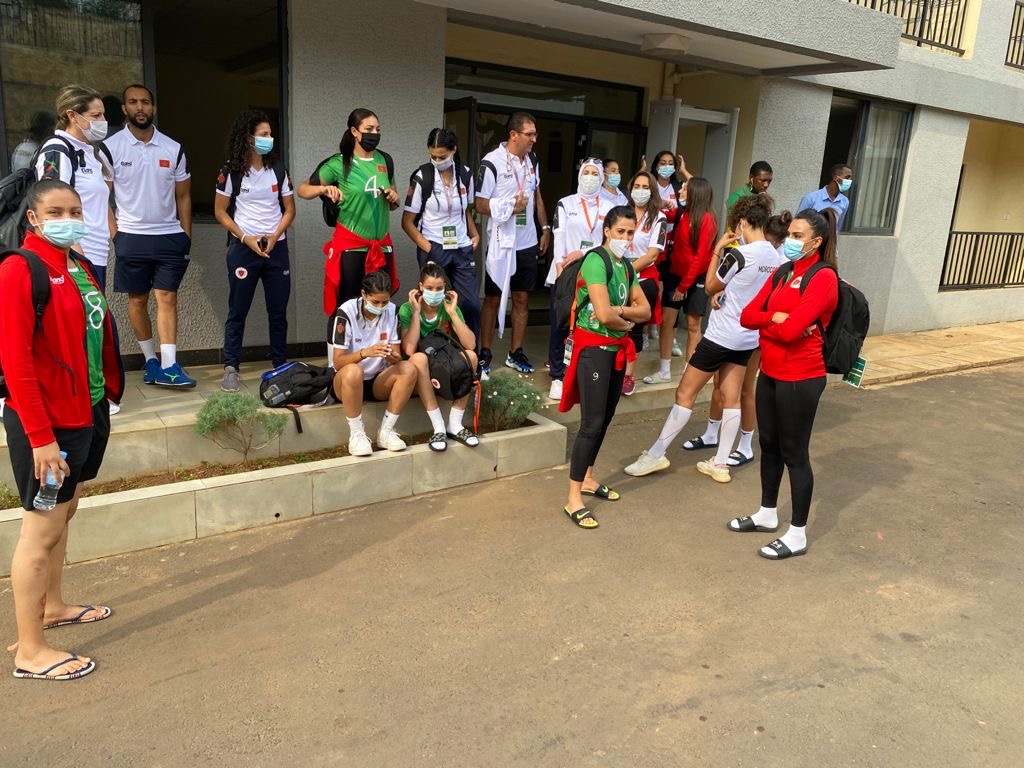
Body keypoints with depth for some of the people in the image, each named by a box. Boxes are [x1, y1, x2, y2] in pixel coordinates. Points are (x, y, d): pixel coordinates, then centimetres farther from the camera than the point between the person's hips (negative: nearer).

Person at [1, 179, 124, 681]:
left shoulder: (78, 265, 9)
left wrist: (108, 391, 8)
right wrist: (41, 437, -21)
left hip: (88, 413, 8)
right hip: (46, 423, -8)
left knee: (64, 513, 21)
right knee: (41, 531, 0)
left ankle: (52, 606, 40)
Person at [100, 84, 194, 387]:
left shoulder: (174, 149, 5)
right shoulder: (110, 148, -2)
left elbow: (183, 196, 11)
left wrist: (186, 235, 5)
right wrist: (115, 233, -6)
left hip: (170, 236, 1)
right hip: (131, 237, -1)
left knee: (167, 297, -4)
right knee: (137, 299, 6)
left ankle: (169, 366, -6)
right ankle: (150, 360, 19)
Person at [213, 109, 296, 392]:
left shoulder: (278, 170, 7)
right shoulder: (231, 171, -2)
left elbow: (289, 210, 9)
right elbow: (220, 212, 0)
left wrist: (274, 236, -7)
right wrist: (246, 238, -10)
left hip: (276, 247, 3)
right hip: (243, 248, -3)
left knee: (278, 311, 6)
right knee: (238, 311, 2)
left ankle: (281, 365, 16)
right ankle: (231, 368, 9)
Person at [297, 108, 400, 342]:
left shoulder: (385, 160, 7)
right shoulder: (339, 163, -6)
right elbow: (302, 189, -5)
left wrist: (393, 199, -5)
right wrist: (323, 188, -25)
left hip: (381, 245, 5)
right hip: (350, 246, -4)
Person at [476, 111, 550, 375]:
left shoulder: (532, 160, 7)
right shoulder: (492, 162, -13)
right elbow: (480, 205, -12)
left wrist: (545, 228, 12)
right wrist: (509, 208, -22)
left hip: (528, 243, 6)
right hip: (502, 243, -5)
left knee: (522, 298, 10)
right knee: (493, 299, 6)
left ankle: (516, 352, 20)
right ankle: (485, 353, 17)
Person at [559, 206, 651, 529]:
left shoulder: (626, 266, 12)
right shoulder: (596, 260, -15)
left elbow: (645, 310, 5)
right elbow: (604, 315, -25)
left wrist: (618, 311, -13)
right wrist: (627, 322, -5)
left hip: (617, 348, 8)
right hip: (593, 347, -8)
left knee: (605, 419, 14)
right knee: (592, 422, -9)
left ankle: (587, 478, 30)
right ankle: (573, 498, -4)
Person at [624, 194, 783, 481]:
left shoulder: (738, 254, -20)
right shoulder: (775, 257, 2)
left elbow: (711, 286, -5)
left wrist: (717, 251, 1)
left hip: (721, 335, -8)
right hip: (748, 337, 8)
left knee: (685, 393, 1)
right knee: (731, 398, 12)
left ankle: (656, 454, 8)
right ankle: (720, 464, 17)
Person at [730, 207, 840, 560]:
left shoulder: (823, 278, -15)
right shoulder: (782, 273, 9)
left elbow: (791, 329, -25)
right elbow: (747, 316, 3)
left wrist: (765, 322, -6)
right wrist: (777, 318, -15)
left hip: (801, 378, -8)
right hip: (770, 373, 8)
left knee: (794, 453, 1)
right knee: (769, 445, 17)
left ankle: (797, 535, 14)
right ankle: (767, 514, 34)